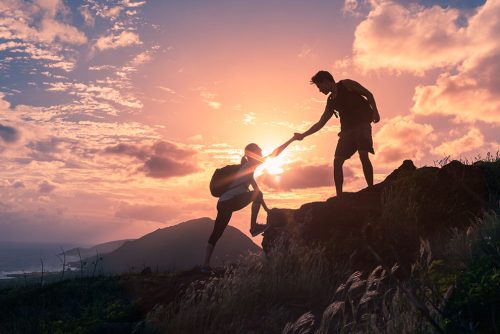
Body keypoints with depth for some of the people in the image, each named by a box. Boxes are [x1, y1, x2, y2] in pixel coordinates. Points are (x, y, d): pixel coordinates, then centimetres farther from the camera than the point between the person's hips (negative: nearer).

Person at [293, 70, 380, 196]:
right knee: (337, 161, -3)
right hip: (347, 129, 6)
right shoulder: (331, 102, 19)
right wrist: (303, 135, 17)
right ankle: (339, 196, 0)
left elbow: (368, 94, 1)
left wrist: (375, 111, -14)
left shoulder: (346, 84, 4)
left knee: (363, 155, -21)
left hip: (362, 124, -6)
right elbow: (320, 123, 21)